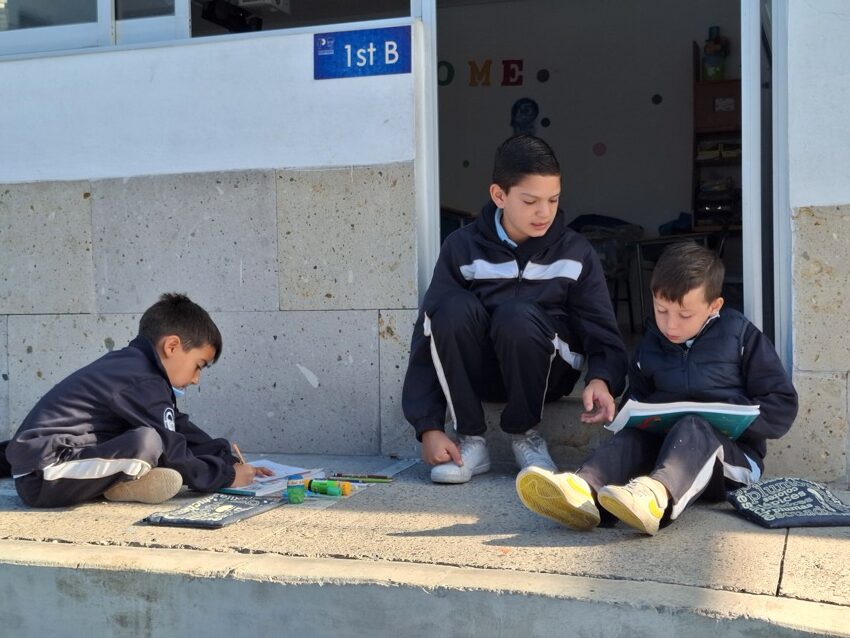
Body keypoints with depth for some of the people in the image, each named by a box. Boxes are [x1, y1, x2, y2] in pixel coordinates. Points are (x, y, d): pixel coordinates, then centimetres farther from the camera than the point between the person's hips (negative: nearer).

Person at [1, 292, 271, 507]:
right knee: (148, 442, -32)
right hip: (43, 475, -11)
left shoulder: (130, 364, 13)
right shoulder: (143, 382, -17)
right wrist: (228, 475, -3)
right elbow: (173, 457, -15)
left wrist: (231, 461, 14)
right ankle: (118, 486, -5)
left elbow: (182, 430, 17)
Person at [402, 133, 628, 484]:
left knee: (517, 314, -33)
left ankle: (525, 432, -7)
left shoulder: (576, 253, -5)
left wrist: (601, 379, -31)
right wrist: (428, 426, -21)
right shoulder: (462, 247, -7)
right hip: (479, 374, 1)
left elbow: (603, 333, -6)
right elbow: (428, 336, -11)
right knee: (454, 308, -29)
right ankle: (471, 440, -16)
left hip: (546, 373, -1)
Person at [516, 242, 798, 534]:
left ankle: (656, 494, -67)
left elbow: (782, 404, -1)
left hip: (734, 454, -4)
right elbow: (637, 399, 25)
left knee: (693, 427, -35)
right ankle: (584, 490, -57)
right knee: (633, 435, -25)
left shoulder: (741, 336, 1)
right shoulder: (650, 345, 13)